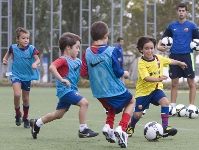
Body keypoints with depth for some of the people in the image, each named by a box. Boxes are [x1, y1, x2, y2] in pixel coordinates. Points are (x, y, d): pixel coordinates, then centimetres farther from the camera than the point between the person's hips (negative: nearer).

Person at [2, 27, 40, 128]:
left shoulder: (31, 49, -12)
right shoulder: (13, 47, -8)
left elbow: (38, 60, -18)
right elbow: (9, 52, 15)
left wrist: (35, 63, -40)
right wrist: (5, 58, -3)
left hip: (27, 75, 1)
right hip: (16, 74, -1)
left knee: (26, 98, 11)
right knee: (17, 94, -23)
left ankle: (25, 118, 31)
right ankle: (18, 114, 1)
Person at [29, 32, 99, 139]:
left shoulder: (77, 61, 12)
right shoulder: (63, 60, -15)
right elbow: (51, 67, -31)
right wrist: (62, 79, -34)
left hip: (71, 90, 10)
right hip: (65, 90, -10)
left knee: (58, 114, 16)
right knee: (84, 102, -21)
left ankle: (36, 123, 32)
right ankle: (83, 130, -17)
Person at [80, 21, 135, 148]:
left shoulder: (87, 53, -5)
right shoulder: (111, 51, -15)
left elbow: (83, 74, -3)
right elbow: (118, 72, -14)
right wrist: (125, 73, 8)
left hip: (98, 92, 5)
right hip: (115, 89, -5)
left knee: (112, 106, 34)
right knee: (131, 101, 22)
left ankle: (108, 126, 9)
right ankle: (121, 129, 2)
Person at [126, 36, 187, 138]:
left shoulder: (159, 58, -2)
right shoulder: (141, 63, -20)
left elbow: (170, 61, 20)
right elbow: (147, 78, -32)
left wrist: (180, 63, 33)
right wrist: (158, 79, -48)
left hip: (156, 88, 4)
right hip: (143, 90, -4)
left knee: (165, 102, -25)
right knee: (137, 114, 1)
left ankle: (165, 127, -21)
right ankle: (130, 127, 34)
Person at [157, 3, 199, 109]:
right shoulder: (171, 26, 8)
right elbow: (163, 38, 12)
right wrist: (159, 46, -7)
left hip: (187, 56, -2)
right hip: (174, 56, 2)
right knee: (174, 83, 5)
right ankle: (172, 106, 10)